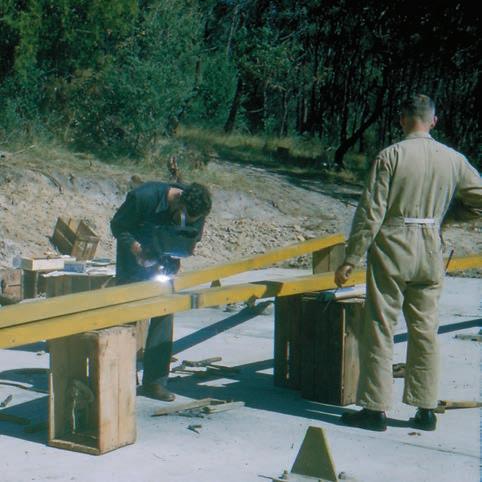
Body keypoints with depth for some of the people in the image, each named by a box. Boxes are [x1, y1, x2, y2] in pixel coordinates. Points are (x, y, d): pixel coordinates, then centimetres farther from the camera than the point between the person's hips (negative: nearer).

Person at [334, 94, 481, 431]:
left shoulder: (391, 156, -9)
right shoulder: (454, 160, 3)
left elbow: (371, 212, -11)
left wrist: (351, 259, -6)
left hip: (392, 248, -4)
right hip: (430, 251, 4)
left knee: (380, 328, 3)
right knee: (425, 331, 11)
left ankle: (376, 408, 5)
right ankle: (426, 409, 16)